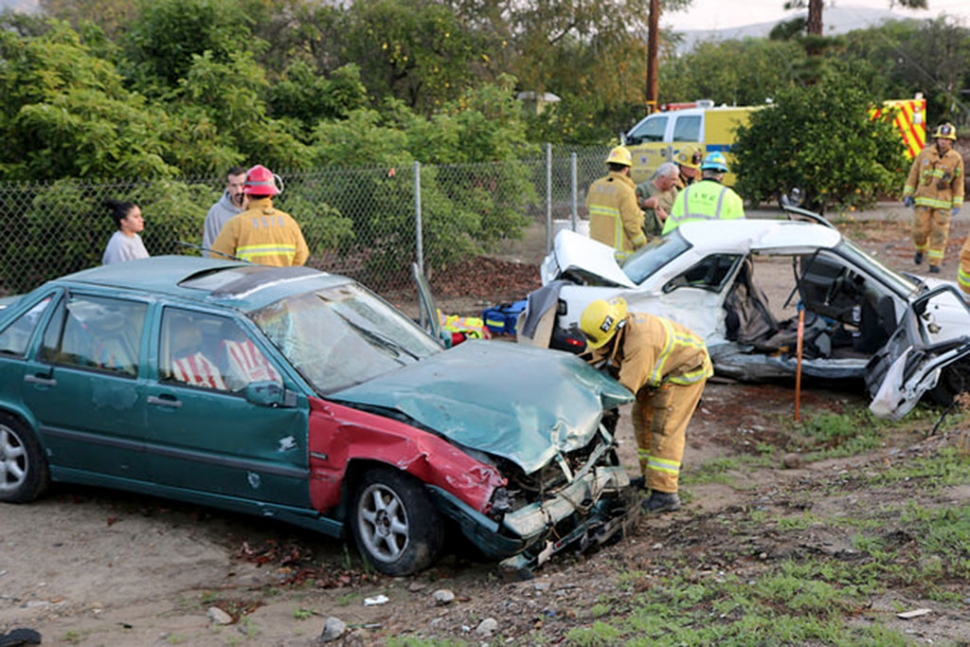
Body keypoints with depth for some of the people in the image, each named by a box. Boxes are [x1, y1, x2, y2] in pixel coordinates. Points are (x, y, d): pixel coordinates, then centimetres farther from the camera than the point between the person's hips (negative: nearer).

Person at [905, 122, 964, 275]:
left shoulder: (956, 159, 0)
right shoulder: (925, 153, 1)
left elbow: (958, 183, 5)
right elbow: (913, 174, 9)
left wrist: (957, 204, 2)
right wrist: (908, 194, 6)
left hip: (943, 202, 0)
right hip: (923, 199, 1)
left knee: (939, 233, -2)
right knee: (920, 230, 0)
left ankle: (935, 262, 5)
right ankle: (921, 249, 31)